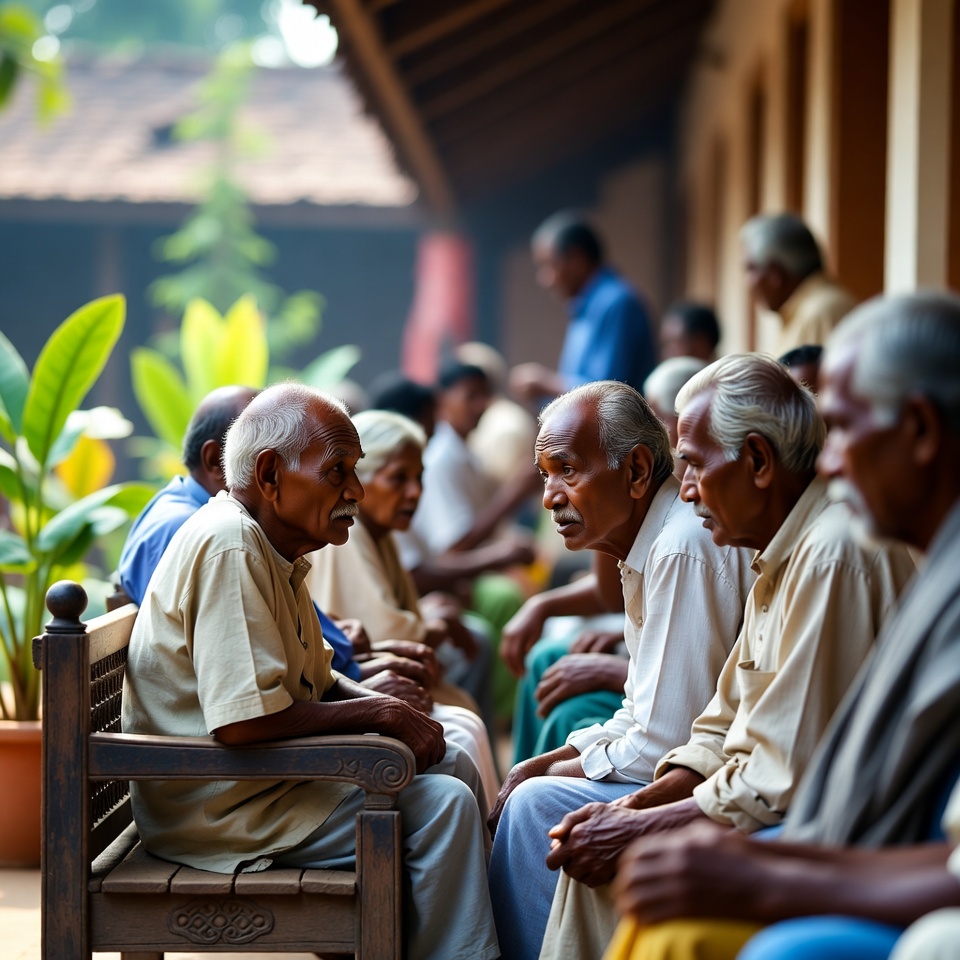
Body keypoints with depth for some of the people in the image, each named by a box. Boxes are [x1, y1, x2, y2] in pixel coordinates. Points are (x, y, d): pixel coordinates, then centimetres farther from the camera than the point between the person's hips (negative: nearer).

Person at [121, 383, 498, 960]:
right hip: (217, 804, -10)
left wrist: (384, 704, -1)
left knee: (453, 766, 13)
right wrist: (377, 713, -19)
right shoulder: (230, 545, -22)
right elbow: (244, 720, -31)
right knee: (441, 804, -17)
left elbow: (314, 679, 19)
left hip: (261, 776, 11)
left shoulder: (274, 546, 10)